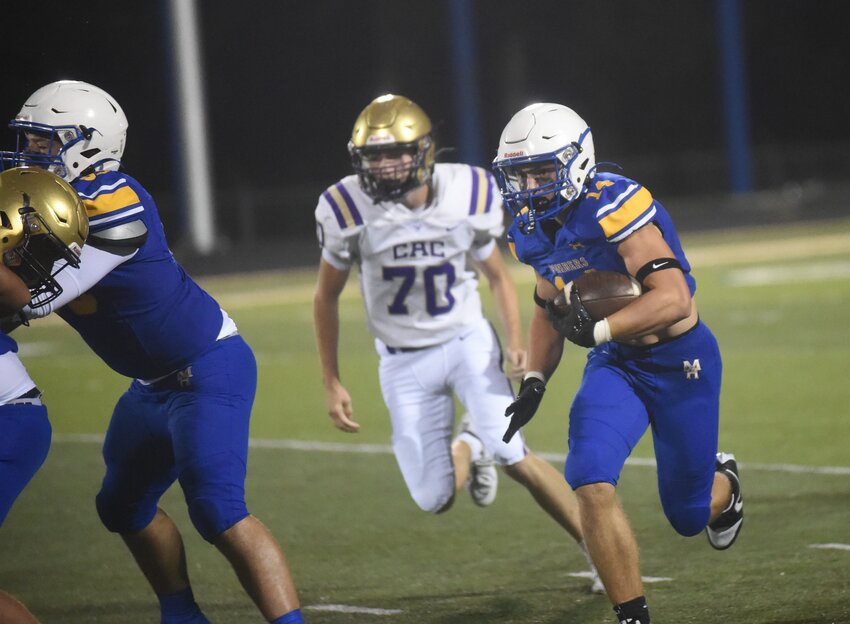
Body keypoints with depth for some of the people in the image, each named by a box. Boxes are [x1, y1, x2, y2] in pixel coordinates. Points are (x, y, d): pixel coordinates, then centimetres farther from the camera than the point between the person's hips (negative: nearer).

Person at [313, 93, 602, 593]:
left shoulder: (466, 195, -14)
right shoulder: (349, 210, -17)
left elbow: (498, 275, 4)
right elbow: (327, 298, -1)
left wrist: (517, 342, -10)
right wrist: (332, 383, -1)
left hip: (468, 342, -1)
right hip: (405, 362, 1)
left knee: (512, 455, -22)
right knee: (436, 500, -6)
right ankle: (466, 450, 30)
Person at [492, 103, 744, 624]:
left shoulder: (612, 207, -27)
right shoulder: (534, 229, -2)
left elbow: (673, 299, -33)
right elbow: (550, 308, 16)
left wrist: (598, 329, -36)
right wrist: (535, 381, 4)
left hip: (680, 364, -5)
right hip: (615, 365, 5)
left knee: (688, 515, 9)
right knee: (592, 483, -20)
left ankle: (724, 483, 48)